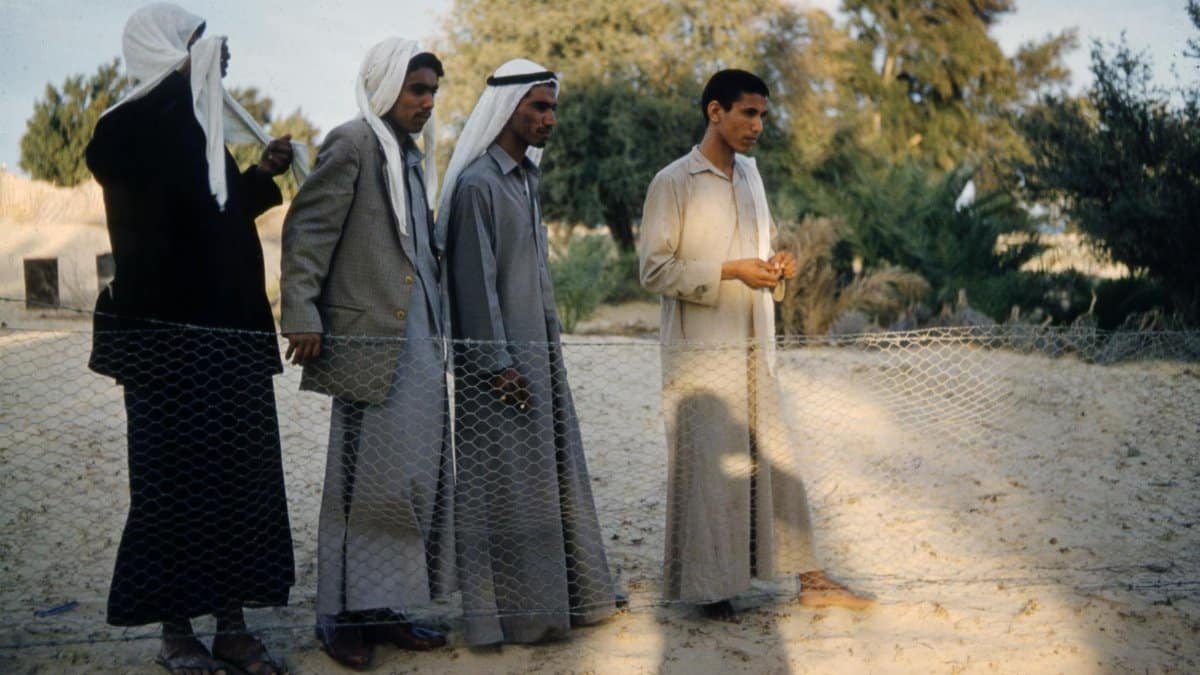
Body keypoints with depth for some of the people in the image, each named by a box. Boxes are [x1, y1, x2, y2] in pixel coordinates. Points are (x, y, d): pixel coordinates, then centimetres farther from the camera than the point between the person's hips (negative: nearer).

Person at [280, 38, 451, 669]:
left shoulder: (414, 159, 18)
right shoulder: (352, 144, -6)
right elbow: (305, 231, -11)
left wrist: (439, 325, 15)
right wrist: (302, 317, -17)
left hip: (421, 345, 8)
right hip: (371, 342, -8)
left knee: (417, 479, 9)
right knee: (369, 480, -3)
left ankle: (383, 607, 18)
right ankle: (344, 615, 8)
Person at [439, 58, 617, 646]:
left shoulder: (527, 177, 13)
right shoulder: (478, 183, -14)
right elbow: (475, 281, -17)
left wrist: (548, 348, 15)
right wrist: (499, 365, -18)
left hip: (541, 353, 9)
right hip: (501, 357, -9)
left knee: (551, 475, 12)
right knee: (506, 485, -2)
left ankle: (556, 595, 22)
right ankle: (512, 611, 7)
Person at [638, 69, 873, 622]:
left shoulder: (750, 174, 15)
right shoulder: (674, 182, -7)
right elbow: (654, 269, -11)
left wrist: (775, 265, 1)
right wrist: (730, 271, -18)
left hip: (754, 344, 7)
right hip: (701, 349, -7)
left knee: (774, 459, 10)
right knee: (708, 465, -1)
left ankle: (809, 579, 16)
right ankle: (708, 588, 11)